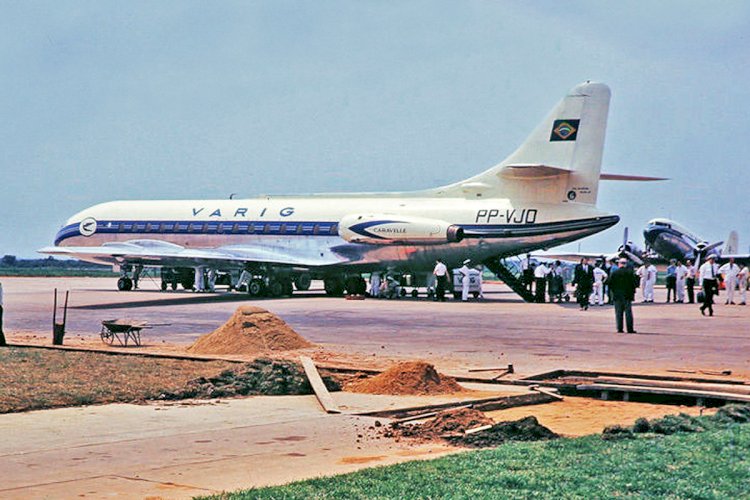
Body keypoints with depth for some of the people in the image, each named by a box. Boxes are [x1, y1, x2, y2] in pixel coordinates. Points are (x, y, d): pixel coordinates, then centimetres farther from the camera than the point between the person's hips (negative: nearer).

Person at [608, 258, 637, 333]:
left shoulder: (614, 273, -1)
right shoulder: (630, 273, -3)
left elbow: (610, 284, 1)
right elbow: (633, 283, -2)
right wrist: (633, 292, 8)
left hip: (617, 296, 1)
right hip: (627, 296, -1)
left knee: (618, 313, 4)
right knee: (628, 312, 1)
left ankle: (619, 328, 1)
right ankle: (630, 329, -2)